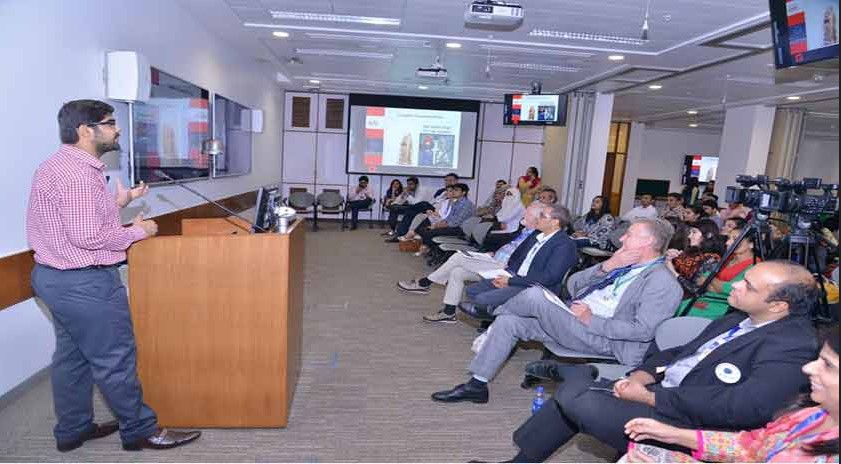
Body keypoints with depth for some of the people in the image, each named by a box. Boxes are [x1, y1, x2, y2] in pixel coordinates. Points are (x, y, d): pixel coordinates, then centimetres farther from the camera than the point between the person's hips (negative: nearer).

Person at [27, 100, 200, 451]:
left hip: (57, 277, 11)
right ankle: (141, 431, 15)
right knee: (115, 359, 1)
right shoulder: (76, 172, -22)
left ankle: (72, 430, 33)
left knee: (72, 356, 19)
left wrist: (118, 203, 10)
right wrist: (136, 231, -14)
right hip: (84, 282, -11)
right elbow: (88, 236, -27)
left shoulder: (57, 166, 12)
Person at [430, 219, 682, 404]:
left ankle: (495, 312, 12)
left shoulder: (663, 282, -6)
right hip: (574, 323, 8)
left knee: (535, 295, -23)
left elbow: (643, 331, -18)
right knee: (508, 322, -5)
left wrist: (591, 320, -18)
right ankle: (477, 386, 5)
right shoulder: (621, 266, 19)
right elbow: (572, 284, 13)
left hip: (601, 338, -8)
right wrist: (606, 266, -2)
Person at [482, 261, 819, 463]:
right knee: (576, 385, -1)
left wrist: (649, 396, -21)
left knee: (576, 398, -21)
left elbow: (741, 408, -28)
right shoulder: (738, 320, 12)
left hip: (686, 424, -9)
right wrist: (642, 375, -4)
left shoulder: (791, 347, -17)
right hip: (660, 392, 9)